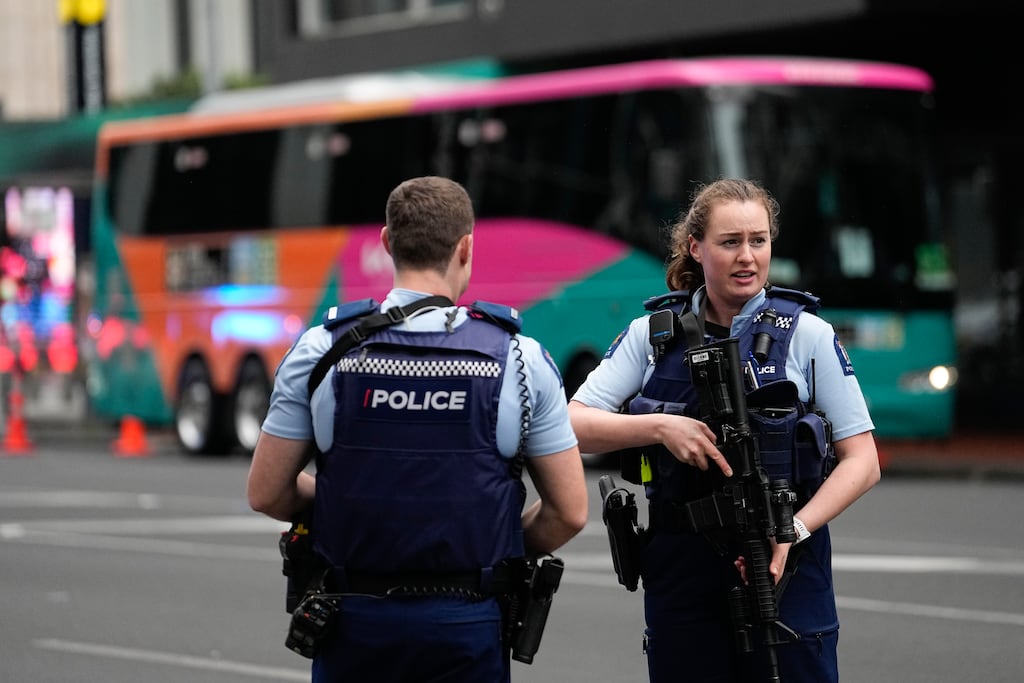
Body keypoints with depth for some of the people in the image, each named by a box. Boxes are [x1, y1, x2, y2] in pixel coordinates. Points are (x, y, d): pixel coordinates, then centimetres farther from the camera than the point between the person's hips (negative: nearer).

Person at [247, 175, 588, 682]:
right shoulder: (520, 359, -4)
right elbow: (569, 512, -2)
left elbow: (267, 493, 0)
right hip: (467, 622, -1)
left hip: (354, 621, 1)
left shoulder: (320, 351, -4)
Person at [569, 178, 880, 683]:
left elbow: (862, 461, -2)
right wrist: (660, 426, -17)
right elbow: (574, 424, -1)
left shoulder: (807, 334, 0)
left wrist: (794, 531, -15)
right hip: (679, 567, 2)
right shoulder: (653, 334, 5)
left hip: (783, 563, -2)